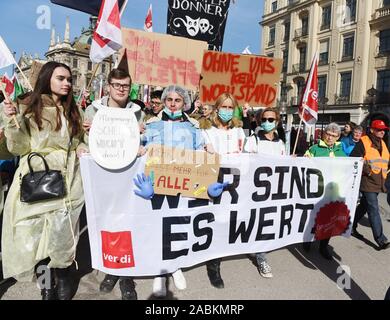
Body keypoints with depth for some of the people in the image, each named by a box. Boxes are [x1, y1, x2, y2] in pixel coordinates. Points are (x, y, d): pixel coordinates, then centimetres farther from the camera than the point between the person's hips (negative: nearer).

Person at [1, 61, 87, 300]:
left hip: (66, 180, 3)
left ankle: (63, 278, 26)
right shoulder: (28, 108, -1)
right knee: (35, 234, 2)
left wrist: (81, 149, 0)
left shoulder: (73, 110, 11)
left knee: (61, 234, 4)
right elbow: (19, 148, -3)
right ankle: (47, 285, 22)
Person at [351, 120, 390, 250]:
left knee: (364, 206, 17)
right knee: (374, 211, -6)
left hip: (378, 183, 8)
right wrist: (367, 170, -17)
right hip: (367, 182, -8)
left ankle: (352, 227, 32)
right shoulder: (363, 142, -10)